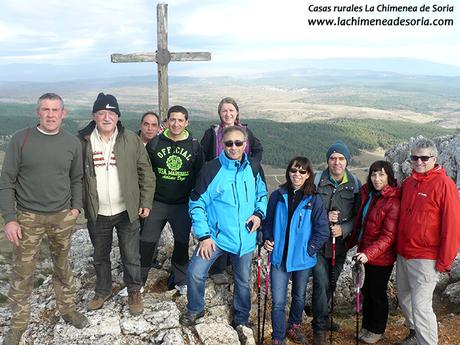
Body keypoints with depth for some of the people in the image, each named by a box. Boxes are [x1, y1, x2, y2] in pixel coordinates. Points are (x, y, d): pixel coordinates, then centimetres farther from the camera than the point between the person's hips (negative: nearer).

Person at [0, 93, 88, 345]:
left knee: (62, 268, 15)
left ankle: (68, 309, 33)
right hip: (28, 218, -2)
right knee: (22, 274, 5)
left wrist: (76, 207, 1)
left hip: (62, 218, 2)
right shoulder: (21, 139, -6)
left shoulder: (72, 143, 1)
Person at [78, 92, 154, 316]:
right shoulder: (83, 142, -2)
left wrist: (146, 202, -4)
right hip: (97, 213, 2)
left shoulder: (131, 140, -4)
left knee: (131, 256, 9)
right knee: (100, 256, 19)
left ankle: (134, 292, 30)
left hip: (127, 211, -1)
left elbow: (146, 172, -1)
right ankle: (103, 291, 41)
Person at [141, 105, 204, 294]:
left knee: (182, 243, 11)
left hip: (183, 205, 0)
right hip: (157, 203, 0)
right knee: (146, 243, 5)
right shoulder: (154, 143, 0)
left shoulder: (194, 146, 0)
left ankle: (180, 280, 30)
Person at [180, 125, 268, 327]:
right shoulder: (211, 169, -13)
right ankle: (195, 309, 22)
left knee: (243, 281, 17)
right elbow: (197, 203, -8)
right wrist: (203, 235, -13)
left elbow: (262, 195, 13)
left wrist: (259, 213, -7)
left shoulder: (254, 169, -3)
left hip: (245, 238, 3)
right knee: (195, 273, -9)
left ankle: (241, 319, 41)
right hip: (216, 235, -2)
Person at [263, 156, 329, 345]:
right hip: (279, 256, 0)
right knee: (278, 302, -1)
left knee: (299, 297, 21)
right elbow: (268, 222, 7)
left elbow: (322, 231, -6)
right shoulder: (277, 196, -3)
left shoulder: (314, 200, -6)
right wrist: (267, 240, -7)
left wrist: (309, 249, -12)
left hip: (302, 259, 0)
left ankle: (294, 326, 45)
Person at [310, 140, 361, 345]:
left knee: (331, 283, 17)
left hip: (340, 243, 3)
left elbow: (358, 216, 0)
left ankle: (321, 318, 39)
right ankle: (320, 328, 9)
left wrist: (344, 228, -16)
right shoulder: (317, 181, -6)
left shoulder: (355, 184, -1)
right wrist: (324, 217, -17)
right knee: (321, 283, -7)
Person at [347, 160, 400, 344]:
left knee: (377, 292, 10)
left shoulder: (393, 202, -20)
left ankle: (377, 330, 30)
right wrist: (353, 241, 15)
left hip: (381, 257, -7)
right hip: (366, 252, 7)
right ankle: (367, 325, 38)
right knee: (367, 289, 20)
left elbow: (388, 236, -23)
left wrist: (369, 253, -31)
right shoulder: (368, 194, 3)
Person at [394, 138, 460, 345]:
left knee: (421, 306, -7)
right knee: (404, 299, 18)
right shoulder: (407, 183, 8)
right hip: (403, 255, 7)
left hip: (425, 259, -7)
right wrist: (397, 248, 12)